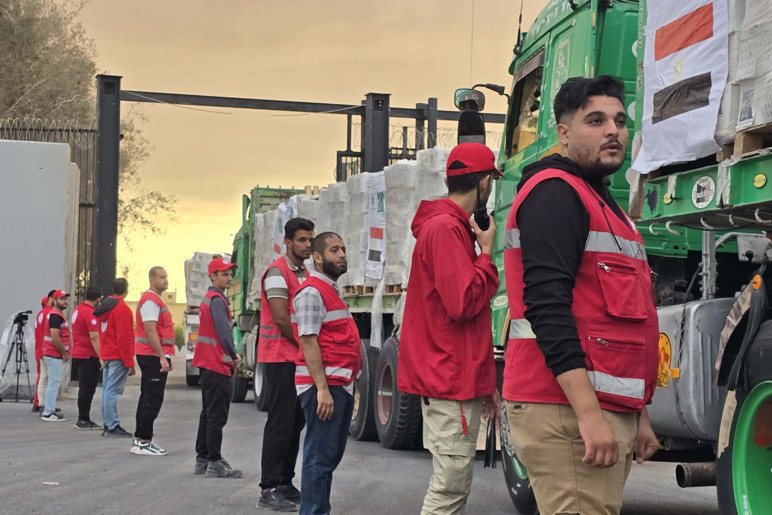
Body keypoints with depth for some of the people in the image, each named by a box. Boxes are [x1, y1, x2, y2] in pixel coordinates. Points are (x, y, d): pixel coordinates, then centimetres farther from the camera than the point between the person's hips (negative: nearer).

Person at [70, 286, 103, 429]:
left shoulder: (77, 310, 14)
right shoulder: (90, 313, -16)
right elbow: (94, 337, -21)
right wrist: (101, 357, -21)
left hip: (77, 355, 9)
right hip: (88, 356, -9)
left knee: (85, 389, 14)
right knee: (87, 389, -5)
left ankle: (84, 419, 18)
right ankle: (83, 420, -3)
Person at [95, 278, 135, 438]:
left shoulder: (105, 307, 15)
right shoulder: (122, 309, -13)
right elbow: (124, 338, -17)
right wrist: (129, 363, -15)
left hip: (106, 356, 9)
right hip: (118, 358, -9)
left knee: (107, 390, 11)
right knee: (113, 391, -10)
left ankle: (107, 425, 15)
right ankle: (113, 426, -10)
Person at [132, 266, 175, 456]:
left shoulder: (155, 300, 20)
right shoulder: (151, 301, -14)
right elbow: (150, 331, -21)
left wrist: (165, 356, 24)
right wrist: (162, 357, -22)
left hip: (151, 356, 11)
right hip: (153, 356, -11)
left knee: (147, 398, 14)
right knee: (153, 399, -10)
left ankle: (139, 440, 19)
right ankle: (143, 442, -9)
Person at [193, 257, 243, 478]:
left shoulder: (209, 298, 19)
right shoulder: (217, 299, -13)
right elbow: (223, 331, -21)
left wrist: (230, 356, 9)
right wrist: (234, 356, -11)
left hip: (208, 364, 11)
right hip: (218, 365, -11)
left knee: (208, 413, 15)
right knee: (217, 416, -9)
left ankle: (202, 460, 19)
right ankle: (214, 464, -9)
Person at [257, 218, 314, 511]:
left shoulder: (304, 275, 17)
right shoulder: (277, 272, -11)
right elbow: (281, 317, -18)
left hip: (299, 358, 9)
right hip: (281, 358, -9)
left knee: (295, 422, 11)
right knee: (280, 424, -9)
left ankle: (285, 483, 19)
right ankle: (269, 490, -7)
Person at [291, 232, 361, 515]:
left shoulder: (333, 291, 19)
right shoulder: (312, 292, -11)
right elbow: (308, 343, -18)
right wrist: (322, 389, -24)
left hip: (341, 385, 10)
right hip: (324, 385, -10)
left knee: (332, 455, 14)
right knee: (320, 457, -8)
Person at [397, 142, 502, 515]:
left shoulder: (453, 227, 19)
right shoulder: (445, 228, -13)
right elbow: (464, 303, -23)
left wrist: (484, 382, 24)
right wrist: (487, 253, -8)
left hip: (453, 378, 10)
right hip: (451, 383, -10)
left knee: (453, 484, 12)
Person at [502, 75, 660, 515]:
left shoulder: (604, 205, 25)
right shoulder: (556, 192, -7)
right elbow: (547, 306, -19)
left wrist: (639, 415, 26)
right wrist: (589, 414, -24)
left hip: (607, 411, 10)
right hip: (568, 411, -10)